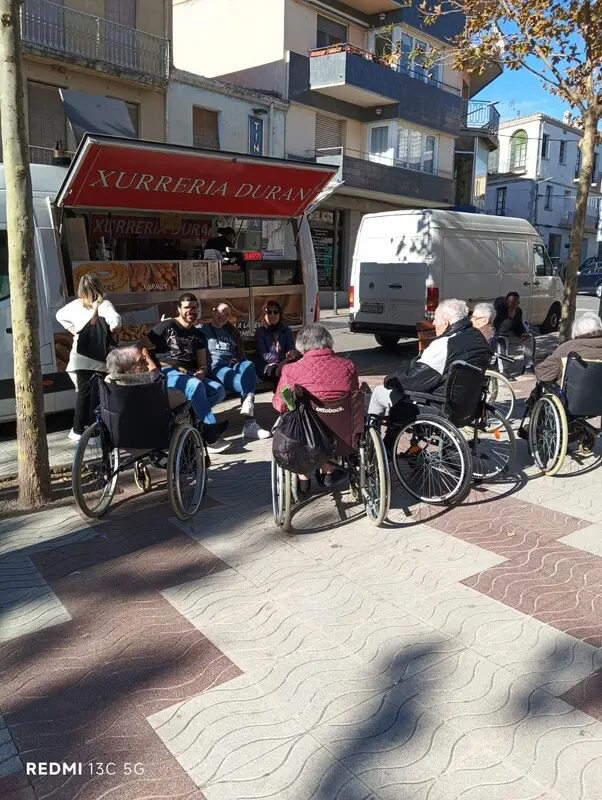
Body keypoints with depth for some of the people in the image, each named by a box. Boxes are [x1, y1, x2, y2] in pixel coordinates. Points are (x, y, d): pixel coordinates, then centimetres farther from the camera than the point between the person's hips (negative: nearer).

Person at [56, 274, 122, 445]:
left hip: (80, 357, 5)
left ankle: (78, 430, 19)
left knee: (83, 392, 14)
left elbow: (60, 315, 25)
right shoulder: (104, 305, -10)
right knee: (96, 394, 2)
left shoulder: (75, 305, 7)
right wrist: (109, 331, -12)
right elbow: (117, 321, -28)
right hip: (98, 357, -4)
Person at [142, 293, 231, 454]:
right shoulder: (166, 326, 7)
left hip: (190, 375, 5)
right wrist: (151, 363, -17)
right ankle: (211, 435, -36)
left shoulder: (198, 335, 21)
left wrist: (200, 373, -8)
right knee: (196, 386, -35)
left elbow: (202, 365, 16)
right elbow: (143, 347, 2)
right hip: (167, 372, -5)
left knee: (219, 391, -21)